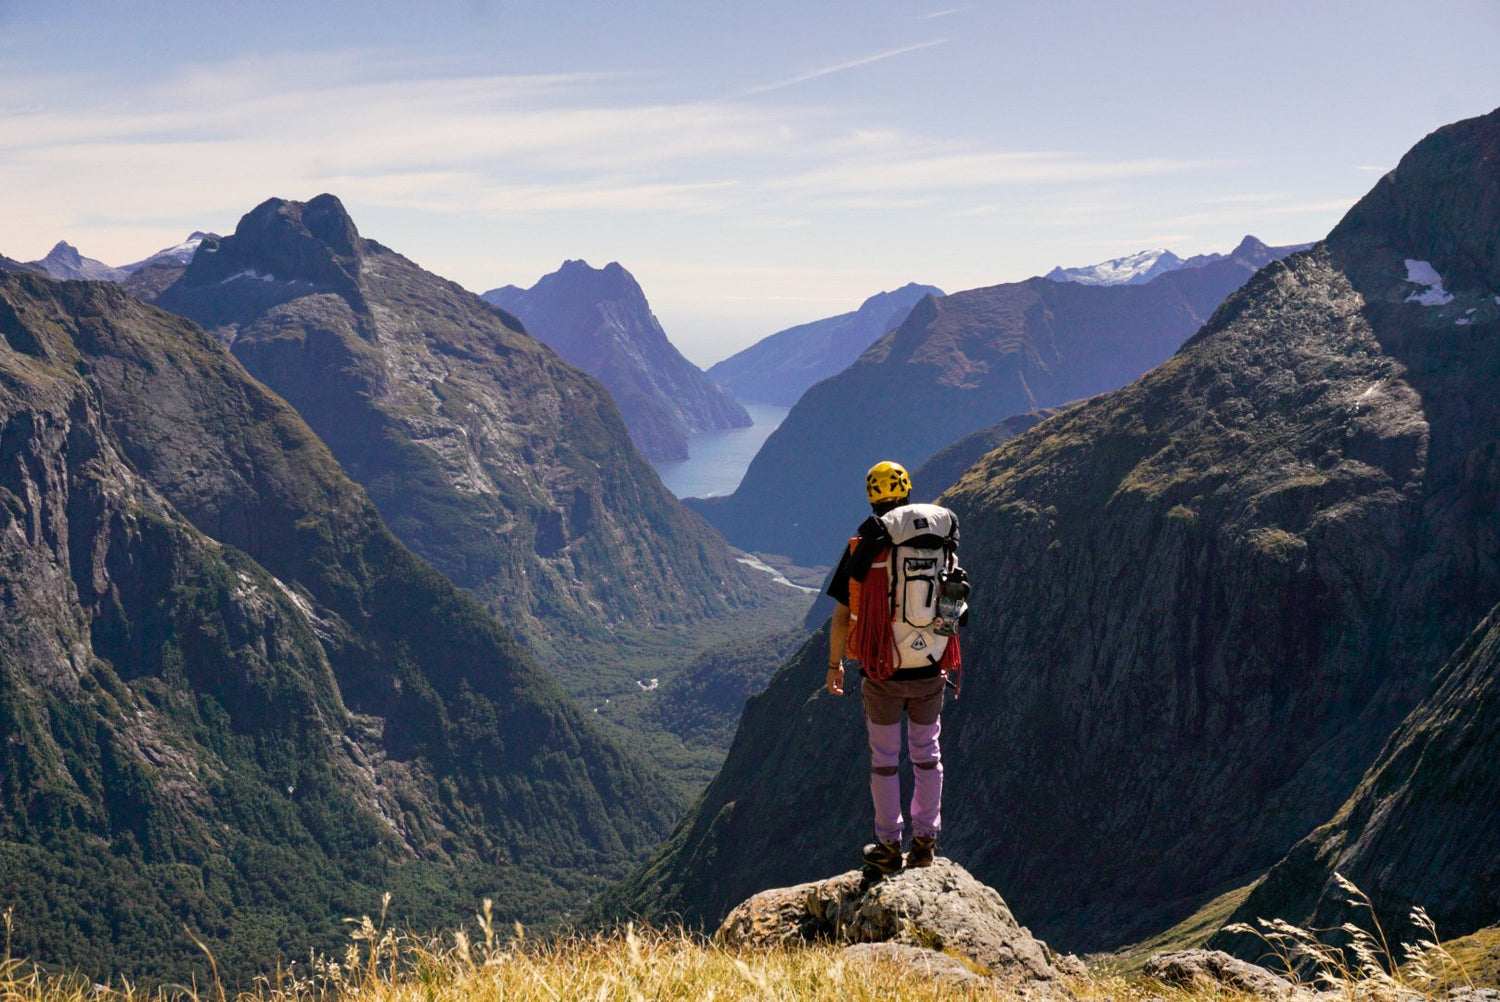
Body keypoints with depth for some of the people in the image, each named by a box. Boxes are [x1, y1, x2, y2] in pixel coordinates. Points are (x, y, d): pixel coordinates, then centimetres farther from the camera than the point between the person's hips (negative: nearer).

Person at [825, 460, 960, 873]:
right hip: (930, 671, 3)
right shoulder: (940, 541, 0)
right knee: (927, 755, 17)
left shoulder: (863, 546, -10)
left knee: (884, 760, 11)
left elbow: (842, 615, -7)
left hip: (882, 673, -3)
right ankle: (925, 841, 23)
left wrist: (834, 663, 7)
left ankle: (889, 846, 18)